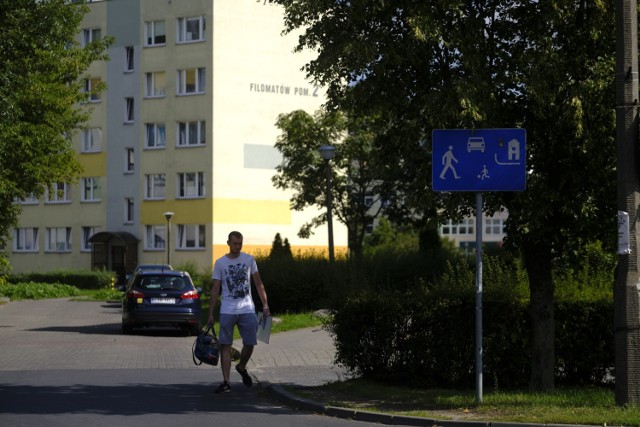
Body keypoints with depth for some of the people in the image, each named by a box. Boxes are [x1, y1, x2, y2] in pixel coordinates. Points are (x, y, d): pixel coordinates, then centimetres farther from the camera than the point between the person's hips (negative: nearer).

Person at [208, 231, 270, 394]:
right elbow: (215, 289, 4)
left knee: (249, 343, 3)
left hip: (247, 309, 1)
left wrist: (265, 305, 2)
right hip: (227, 311, -1)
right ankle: (226, 382, -2)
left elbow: (258, 283, 9)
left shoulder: (249, 260, 6)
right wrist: (211, 313, 1)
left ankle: (241, 367, 32)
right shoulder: (220, 263, 3)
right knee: (225, 345, -4)